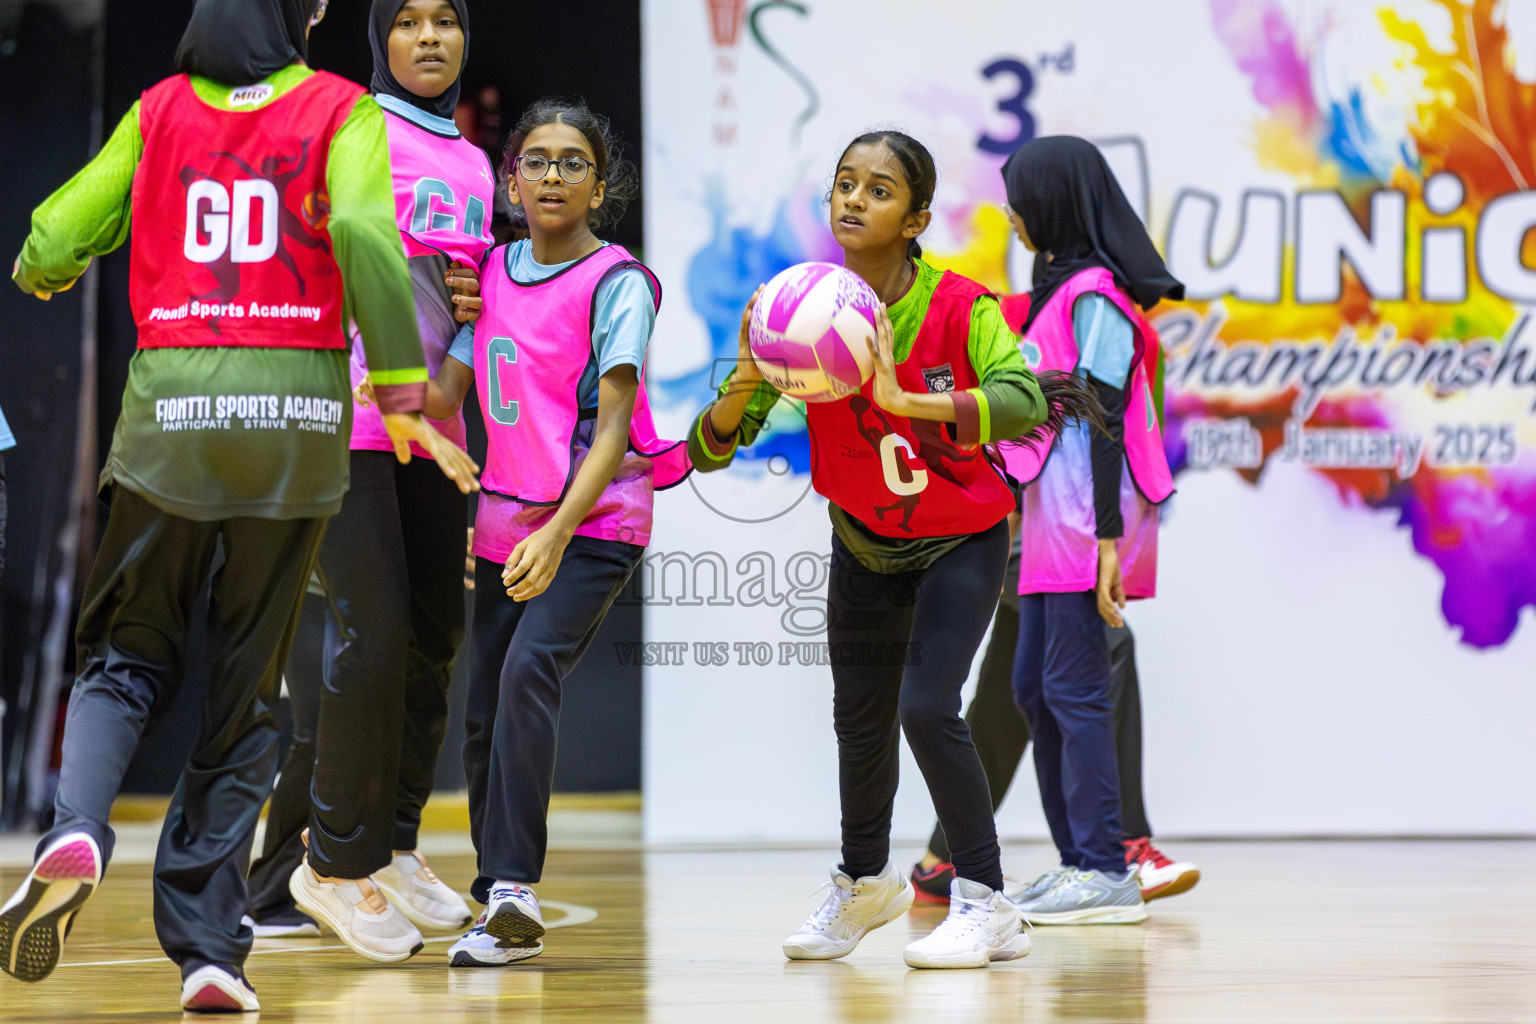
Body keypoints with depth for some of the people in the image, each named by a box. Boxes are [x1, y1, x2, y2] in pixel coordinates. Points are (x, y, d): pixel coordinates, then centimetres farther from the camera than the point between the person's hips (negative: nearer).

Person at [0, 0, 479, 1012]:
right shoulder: (341, 110, 3)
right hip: (297, 401, -1)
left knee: (128, 654, 13)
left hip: (172, 399, 1)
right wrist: (402, 391, -12)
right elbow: (363, 230, -15)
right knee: (246, 685, 8)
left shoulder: (158, 110, 8)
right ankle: (208, 946, 5)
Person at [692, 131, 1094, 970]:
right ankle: (865, 883, 42)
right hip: (864, 544, 4)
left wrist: (907, 399, -51)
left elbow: (1027, 399, -41)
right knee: (859, 719, 14)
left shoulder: (959, 307, -23)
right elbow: (710, 448, -14)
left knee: (926, 707, -20)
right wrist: (745, 383, -36)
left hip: (960, 539, -4)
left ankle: (986, 904, -6)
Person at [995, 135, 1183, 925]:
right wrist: (1023, 508, 23)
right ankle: (1077, 861, 16)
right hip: (1049, 519, 10)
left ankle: (1106, 874, -8)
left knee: (1073, 689, -10)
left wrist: (1108, 540, -21)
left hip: (1087, 520, -10)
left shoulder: (1094, 296, -11)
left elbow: (1107, 422, -17)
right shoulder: (1057, 288, 18)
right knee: (1034, 689, 11)